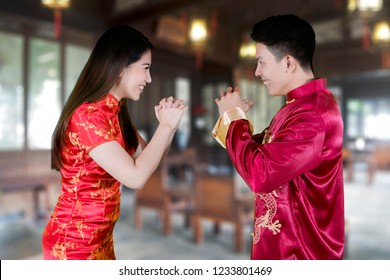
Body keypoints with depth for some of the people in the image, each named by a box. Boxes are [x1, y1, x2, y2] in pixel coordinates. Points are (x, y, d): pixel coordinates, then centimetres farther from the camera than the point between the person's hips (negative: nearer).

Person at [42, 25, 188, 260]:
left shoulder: (115, 112, 4)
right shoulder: (87, 116, -23)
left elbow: (147, 159, 9)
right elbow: (136, 177, -28)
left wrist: (169, 126, -7)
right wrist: (166, 126, -18)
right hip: (73, 241, -8)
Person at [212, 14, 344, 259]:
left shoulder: (314, 115, -26)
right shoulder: (300, 106, 8)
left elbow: (259, 175, -30)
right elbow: (264, 155, 11)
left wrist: (235, 117, -17)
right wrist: (236, 118, -3)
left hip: (299, 251, -10)